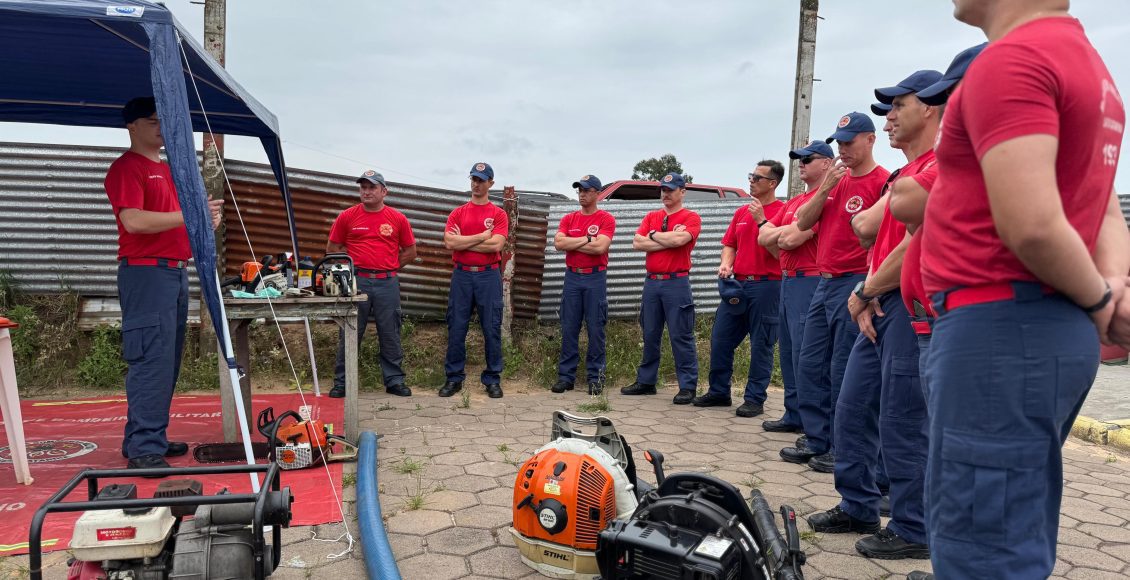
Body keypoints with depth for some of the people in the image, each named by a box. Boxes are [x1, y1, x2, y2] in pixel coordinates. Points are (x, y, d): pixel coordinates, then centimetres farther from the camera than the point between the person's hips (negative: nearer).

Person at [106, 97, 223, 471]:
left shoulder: (166, 169, 22)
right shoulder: (126, 167, -5)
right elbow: (133, 220, -19)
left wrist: (205, 220, 5)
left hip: (176, 271, 9)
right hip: (146, 271, -9)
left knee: (168, 363, 11)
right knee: (152, 361, -10)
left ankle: (152, 438, 19)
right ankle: (143, 449, -6)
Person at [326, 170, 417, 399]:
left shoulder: (398, 218, 5)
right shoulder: (347, 216, 4)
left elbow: (410, 251, 12)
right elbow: (332, 249, 11)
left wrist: (388, 267, 7)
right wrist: (354, 264, 4)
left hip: (387, 283, 1)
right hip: (357, 282, 0)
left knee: (390, 336, 6)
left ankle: (394, 380, 16)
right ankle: (341, 382, 13)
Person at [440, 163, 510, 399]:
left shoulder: (498, 214, 3)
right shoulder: (458, 213, 9)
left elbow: (496, 244, -12)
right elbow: (449, 242, -6)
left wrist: (463, 241, -7)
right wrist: (481, 236, -7)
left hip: (489, 275, -2)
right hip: (462, 275, 2)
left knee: (492, 329, 2)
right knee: (456, 328, 5)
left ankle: (493, 379, 13)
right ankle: (454, 378, 15)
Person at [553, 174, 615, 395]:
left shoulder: (606, 219, -1)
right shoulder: (568, 219, 11)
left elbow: (601, 247, -16)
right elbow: (558, 243, -5)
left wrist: (572, 243, -7)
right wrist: (587, 239, -9)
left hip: (595, 278, -3)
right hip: (572, 277, 4)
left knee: (595, 329, 0)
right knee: (568, 329, 5)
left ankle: (595, 378, 9)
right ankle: (566, 376, 12)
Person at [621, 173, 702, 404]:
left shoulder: (691, 218, -1)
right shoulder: (651, 217, 15)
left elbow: (679, 239, -21)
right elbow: (637, 243, 0)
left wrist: (654, 235, -4)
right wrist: (668, 240, -8)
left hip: (676, 283, -5)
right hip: (652, 281, 6)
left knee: (681, 336, -3)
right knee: (650, 335, 12)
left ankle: (688, 387, 3)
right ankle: (646, 381, 22)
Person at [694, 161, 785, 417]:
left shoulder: (782, 211, -6)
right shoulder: (742, 211, 15)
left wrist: (761, 219, -17)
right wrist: (725, 263, 0)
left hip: (766, 284, -7)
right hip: (737, 284, 7)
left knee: (761, 344, 1)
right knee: (720, 339, 9)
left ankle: (755, 399, 10)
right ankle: (719, 392, 22)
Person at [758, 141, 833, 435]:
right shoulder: (793, 202, 19)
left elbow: (793, 238, -19)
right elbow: (763, 237, 13)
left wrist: (781, 234, 2)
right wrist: (786, 233, -5)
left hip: (808, 281, -10)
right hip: (787, 279, 10)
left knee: (804, 354, -9)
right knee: (789, 352, 14)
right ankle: (794, 415, 23)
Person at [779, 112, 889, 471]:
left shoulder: (882, 181, -9)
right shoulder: (836, 180, 16)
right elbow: (803, 223, 11)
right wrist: (825, 188, -2)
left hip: (854, 283, -8)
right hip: (824, 281, 8)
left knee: (843, 371, -3)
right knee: (810, 365, 11)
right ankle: (817, 442, 20)